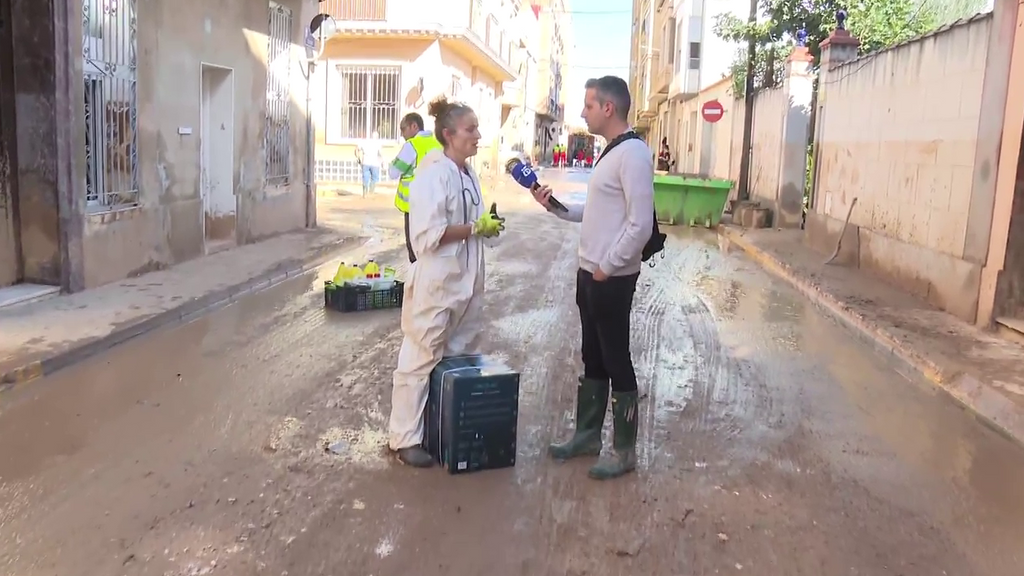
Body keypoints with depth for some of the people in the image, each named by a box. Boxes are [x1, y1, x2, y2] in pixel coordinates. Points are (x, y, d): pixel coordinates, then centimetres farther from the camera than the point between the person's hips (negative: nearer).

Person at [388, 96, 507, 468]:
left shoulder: (468, 173, 11)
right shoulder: (433, 174, -16)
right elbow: (429, 235, -24)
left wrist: (488, 226, 2)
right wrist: (475, 228, -17)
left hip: (465, 281, 9)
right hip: (436, 283, -9)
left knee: (462, 358, 17)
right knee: (421, 360, 1)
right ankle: (405, 438, 13)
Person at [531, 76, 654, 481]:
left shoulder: (633, 154, -18)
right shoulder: (610, 153, 13)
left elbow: (640, 224, -22)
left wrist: (608, 267, -17)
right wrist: (556, 207, 9)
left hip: (613, 278, -10)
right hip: (590, 274, 10)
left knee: (617, 362, 1)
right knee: (593, 358, 17)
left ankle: (625, 451, 15)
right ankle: (587, 435, 31)